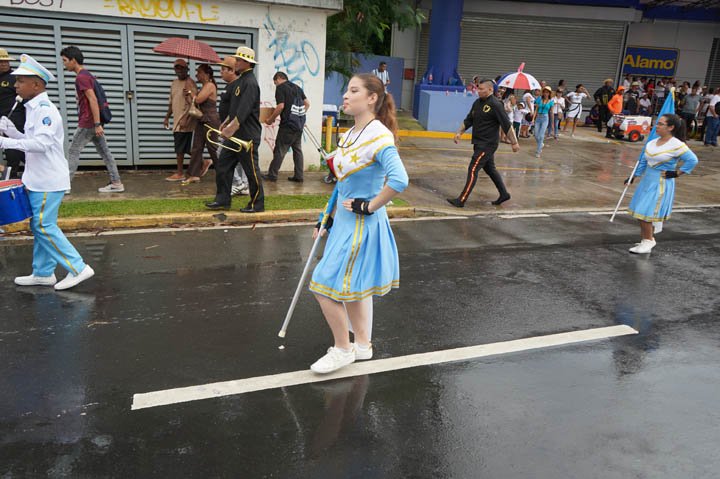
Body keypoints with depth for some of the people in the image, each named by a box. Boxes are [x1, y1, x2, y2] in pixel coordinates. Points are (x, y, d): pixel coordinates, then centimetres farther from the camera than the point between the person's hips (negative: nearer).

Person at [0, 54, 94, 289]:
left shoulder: (45, 110, -16)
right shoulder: (32, 109, 14)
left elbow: (41, 143, -27)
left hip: (48, 180, -10)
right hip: (38, 179, 10)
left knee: (44, 226, -7)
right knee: (38, 225, 14)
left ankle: (78, 268, -1)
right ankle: (43, 273, 23)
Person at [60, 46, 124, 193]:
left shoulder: (81, 77, -14)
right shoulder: (87, 75, 17)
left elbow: (93, 100, -22)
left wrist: (97, 124, -25)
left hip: (87, 123, -10)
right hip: (94, 122, 10)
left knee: (73, 152, -3)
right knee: (104, 152, 7)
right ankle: (116, 183, 7)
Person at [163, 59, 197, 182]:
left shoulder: (189, 83, -11)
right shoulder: (174, 83, 16)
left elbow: (193, 104, -19)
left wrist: (185, 119, -24)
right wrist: (167, 117, 19)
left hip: (185, 121, -8)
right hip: (177, 121, 8)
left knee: (180, 148, -4)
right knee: (185, 148, 11)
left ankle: (179, 173, 4)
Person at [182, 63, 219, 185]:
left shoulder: (210, 85, -13)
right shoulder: (204, 86, 16)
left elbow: (198, 100, -19)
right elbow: (197, 102, 14)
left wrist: (190, 92, -5)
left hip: (211, 121, -9)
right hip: (201, 121, 9)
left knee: (212, 148, -2)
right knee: (196, 147, 4)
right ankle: (194, 175, 5)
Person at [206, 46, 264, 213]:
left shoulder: (250, 82, -15)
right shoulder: (239, 81, 15)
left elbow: (243, 111, -24)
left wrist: (231, 128, -27)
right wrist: (226, 124, 16)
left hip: (247, 136, -10)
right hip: (234, 135, 10)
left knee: (252, 171, 0)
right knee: (222, 166, 10)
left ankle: (257, 204, 12)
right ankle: (222, 200, 18)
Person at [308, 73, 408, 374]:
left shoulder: (379, 136, -19)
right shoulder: (349, 135, 9)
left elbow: (399, 181, -33)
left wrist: (367, 207, -23)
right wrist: (328, 219, 18)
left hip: (363, 224, -9)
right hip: (346, 221, 9)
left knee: (326, 286, -5)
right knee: (353, 287, 19)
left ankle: (343, 350, 15)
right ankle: (362, 345, 36)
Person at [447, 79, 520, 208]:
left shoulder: (495, 105, -16)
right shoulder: (477, 103, 8)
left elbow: (507, 125, -16)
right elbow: (468, 120, 16)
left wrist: (514, 143, -14)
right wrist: (459, 132, 3)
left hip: (487, 144, -9)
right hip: (479, 143, 9)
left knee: (473, 170, -10)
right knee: (490, 169, 18)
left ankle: (461, 200, -7)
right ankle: (504, 194, 33)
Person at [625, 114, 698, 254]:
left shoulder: (677, 145, -13)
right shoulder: (652, 143, 6)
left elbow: (692, 160, -14)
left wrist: (676, 173, -12)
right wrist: (634, 177, 17)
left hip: (661, 183, -7)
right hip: (647, 180, 7)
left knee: (645, 213, -8)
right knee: (640, 212, 10)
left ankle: (648, 242, 8)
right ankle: (646, 239, 25)